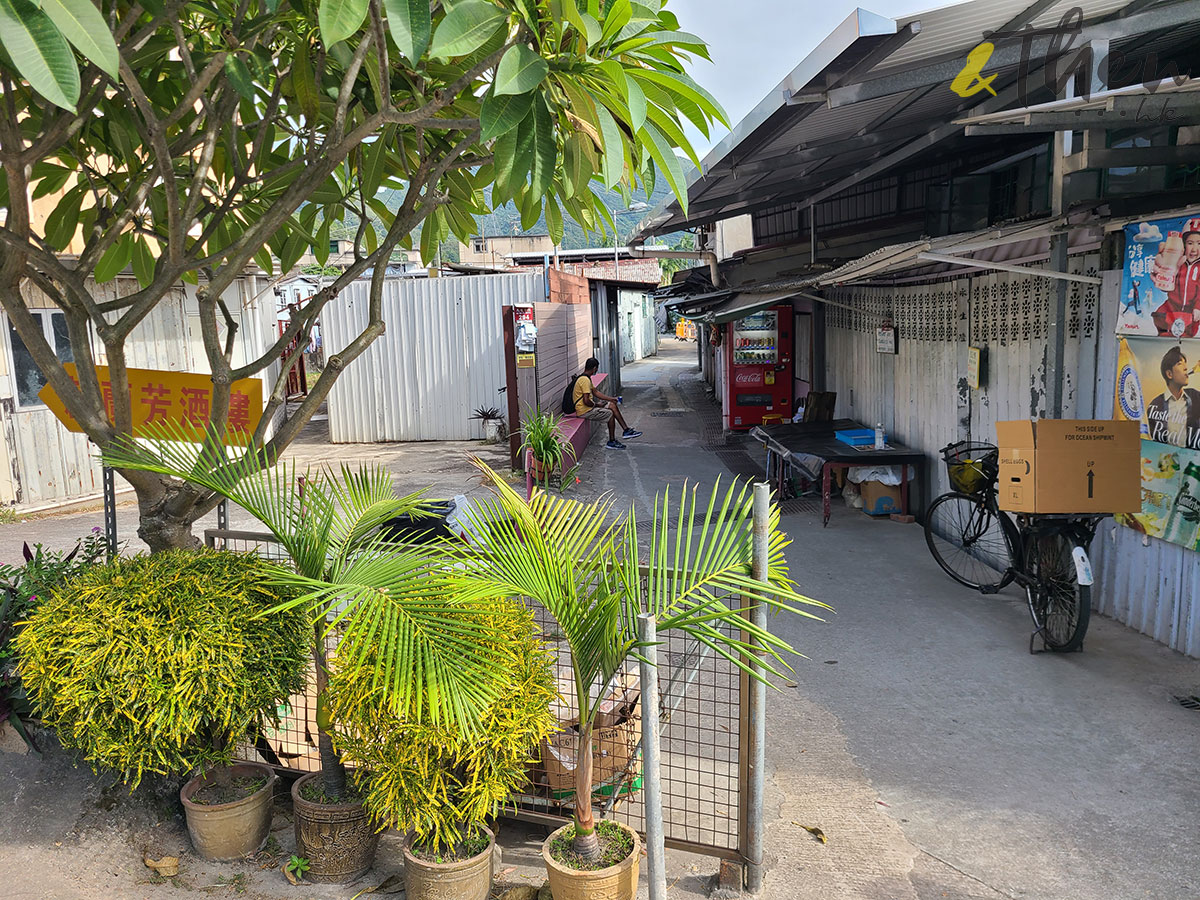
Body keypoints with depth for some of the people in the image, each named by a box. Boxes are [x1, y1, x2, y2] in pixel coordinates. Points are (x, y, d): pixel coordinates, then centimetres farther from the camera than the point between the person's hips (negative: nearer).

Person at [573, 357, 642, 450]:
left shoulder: (586, 378, 11)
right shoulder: (585, 380, -23)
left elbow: (595, 392, 20)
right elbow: (586, 401, -28)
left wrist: (611, 399, 16)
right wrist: (596, 405, -10)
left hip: (588, 406, 10)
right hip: (584, 411, -10)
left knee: (612, 405, 8)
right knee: (610, 414, -9)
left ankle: (626, 430, 9)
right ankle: (611, 442, 3)